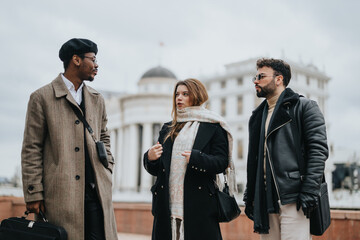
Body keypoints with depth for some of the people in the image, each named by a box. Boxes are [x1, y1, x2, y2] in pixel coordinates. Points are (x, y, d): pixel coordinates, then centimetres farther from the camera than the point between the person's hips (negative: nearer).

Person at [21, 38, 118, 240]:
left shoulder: (97, 100, 17)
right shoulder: (42, 98, 1)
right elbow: (31, 150, -1)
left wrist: (107, 171, 12)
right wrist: (34, 194, -5)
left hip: (97, 191, 4)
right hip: (61, 194, -4)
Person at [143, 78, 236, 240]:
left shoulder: (213, 128, 6)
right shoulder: (168, 129, 20)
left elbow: (221, 162, -5)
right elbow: (156, 170, 17)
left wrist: (196, 158, -20)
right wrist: (150, 158, -5)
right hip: (167, 204, 4)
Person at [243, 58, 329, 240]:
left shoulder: (303, 106, 3)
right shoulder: (258, 116, 23)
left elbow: (318, 149, -7)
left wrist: (309, 191, -17)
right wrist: (249, 196, 17)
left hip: (293, 198, -6)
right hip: (265, 201, 6)